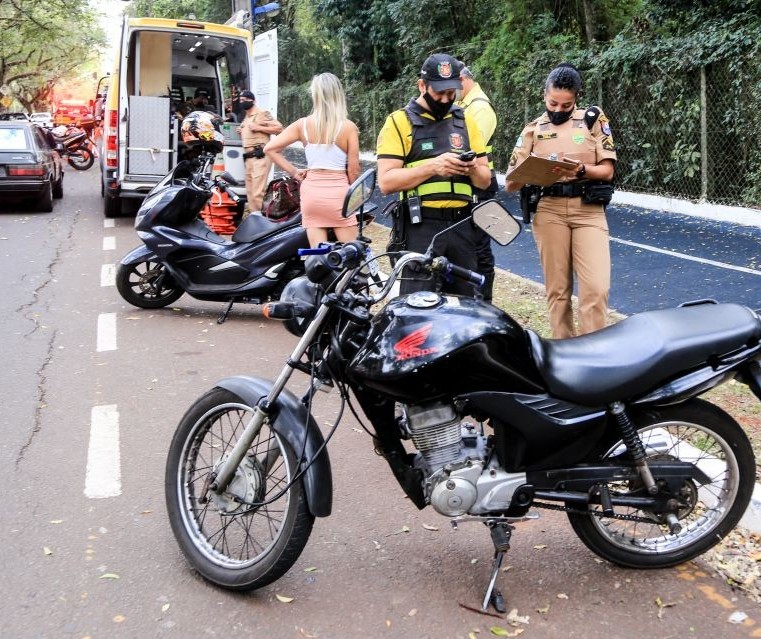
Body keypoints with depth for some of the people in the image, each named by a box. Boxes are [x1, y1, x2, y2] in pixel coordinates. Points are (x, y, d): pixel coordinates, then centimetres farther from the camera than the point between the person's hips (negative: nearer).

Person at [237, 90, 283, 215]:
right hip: (248, 157, 10)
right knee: (250, 191, 12)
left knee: (258, 192, -17)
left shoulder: (262, 113, -5)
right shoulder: (246, 117, 22)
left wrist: (259, 128, -16)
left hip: (260, 155, -10)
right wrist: (241, 132, 17)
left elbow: (279, 128, -12)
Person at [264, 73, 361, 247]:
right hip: (337, 193, -3)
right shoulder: (348, 127, -6)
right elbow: (353, 170, -5)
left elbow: (270, 148, 1)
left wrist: (294, 172, 8)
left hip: (311, 191, 3)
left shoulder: (303, 124, 2)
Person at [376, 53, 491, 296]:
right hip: (420, 228, -5)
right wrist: (432, 167, -19)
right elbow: (386, 181, -8)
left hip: (462, 227, 5)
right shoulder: (399, 121, 1)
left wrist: (473, 169, -8)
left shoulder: (466, 121, 16)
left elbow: (485, 181, 16)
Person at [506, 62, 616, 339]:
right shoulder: (533, 129, 10)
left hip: (588, 209, -1)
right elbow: (510, 183, 6)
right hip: (549, 210, 1)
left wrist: (580, 170, -17)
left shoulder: (593, 119, 7)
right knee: (557, 289, 3)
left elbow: (607, 170, 3)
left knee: (596, 288, -11)